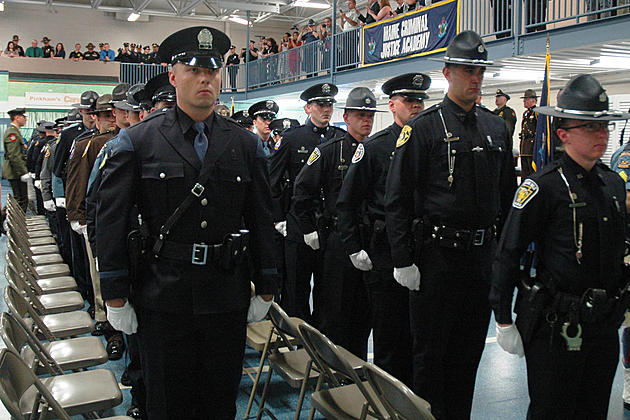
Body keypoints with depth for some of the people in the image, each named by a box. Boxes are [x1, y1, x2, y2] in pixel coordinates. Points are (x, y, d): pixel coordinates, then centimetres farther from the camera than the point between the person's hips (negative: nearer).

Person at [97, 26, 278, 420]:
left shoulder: (246, 145, 5)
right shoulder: (137, 142, -2)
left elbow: (262, 222, 8)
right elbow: (111, 222, -2)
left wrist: (265, 290, 7)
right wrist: (116, 299, -4)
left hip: (227, 299, 2)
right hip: (162, 301, -1)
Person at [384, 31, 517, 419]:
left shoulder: (497, 128, 10)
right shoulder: (424, 127, -7)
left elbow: (508, 194, 15)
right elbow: (397, 199, -9)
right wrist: (403, 260, -13)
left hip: (483, 255, 5)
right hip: (437, 254, -5)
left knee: (470, 349, 16)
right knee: (431, 350, 6)